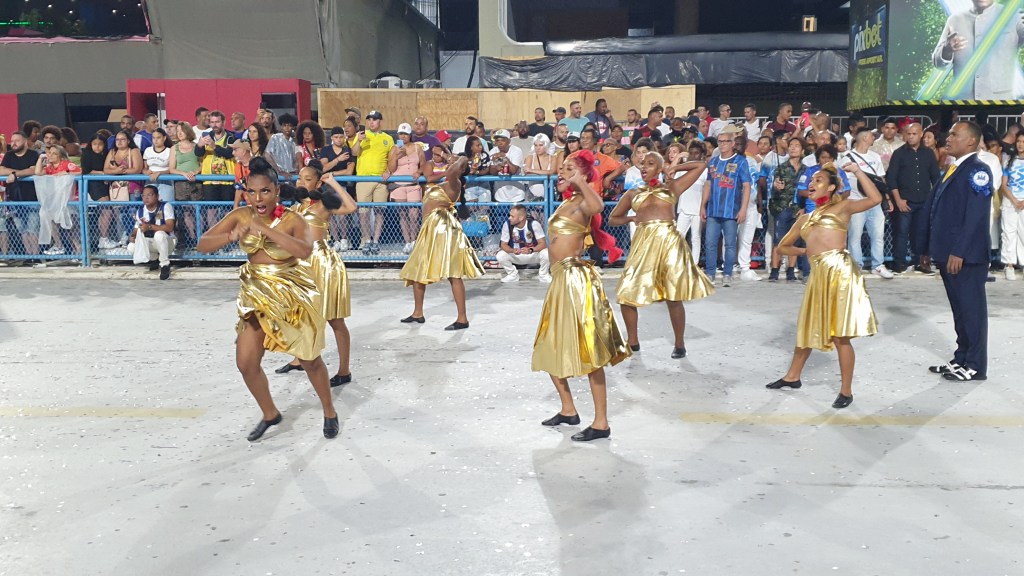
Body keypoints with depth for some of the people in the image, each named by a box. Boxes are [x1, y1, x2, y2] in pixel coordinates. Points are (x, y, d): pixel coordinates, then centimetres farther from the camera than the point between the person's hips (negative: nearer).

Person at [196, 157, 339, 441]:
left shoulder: (292, 219, -20)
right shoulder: (240, 215, -8)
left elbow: (305, 250, -40)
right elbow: (202, 245, -8)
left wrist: (265, 229, -41)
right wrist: (231, 236, -28)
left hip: (293, 294, -4)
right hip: (257, 293, 4)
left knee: (309, 359, 9)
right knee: (245, 362, 2)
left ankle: (329, 413, 32)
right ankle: (270, 414, 27)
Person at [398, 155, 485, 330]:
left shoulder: (454, 183, -7)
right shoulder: (443, 183, 19)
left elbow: (451, 172, -28)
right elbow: (429, 178, 36)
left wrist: (462, 161, -8)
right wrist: (444, 173, 20)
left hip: (443, 228, -10)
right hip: (431, 229, 10)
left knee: (453, 274, -11)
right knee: (416, 270, 17)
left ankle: (462, 319, -11)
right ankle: (418, 313, 29)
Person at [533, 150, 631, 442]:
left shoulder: (582, 203, -12)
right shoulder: (566, 203, 16)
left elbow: (597, 206, -37)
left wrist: (581, 182, -27)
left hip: (577, 280, -10)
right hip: (560, 279, 10)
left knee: (588, 352, -6)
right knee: (550, 347, 18)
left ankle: (601, 423, 0)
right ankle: (568, 409, 31)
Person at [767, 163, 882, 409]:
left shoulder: (842, 207, 6)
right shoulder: (805, 218, 22)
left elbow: (875, 198, -10)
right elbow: (783, 247, 30)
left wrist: (857, 171, -4)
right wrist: (805, 251, 15)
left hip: (840, 271, -6)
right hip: (818, 274, 6)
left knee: (840, 335, -4)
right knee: (807, 327, 18)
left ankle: (846, 390, 8)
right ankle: (792, 376, 35)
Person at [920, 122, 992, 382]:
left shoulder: (977, 169, -11)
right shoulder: (953, 169, 17)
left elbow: (976, 214, -20)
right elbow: (934, 208, 17)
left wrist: (959, 252, -23)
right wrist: (929, 247, 15)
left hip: (965, 255, -9)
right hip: (948, 253, 9)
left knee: (972, 309, 0)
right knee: (959, 309, 15)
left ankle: (975, 366, 8)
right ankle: (962, 359, 24)